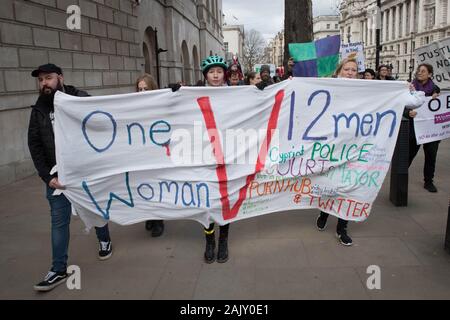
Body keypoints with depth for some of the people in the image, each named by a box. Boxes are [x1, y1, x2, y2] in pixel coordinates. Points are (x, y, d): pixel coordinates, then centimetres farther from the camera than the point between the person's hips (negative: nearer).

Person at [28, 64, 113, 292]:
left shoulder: (81, 100, -8)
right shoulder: (38, 110, 2)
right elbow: (34, 146, 3)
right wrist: (47, 176, -6)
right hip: (57, 174, 2)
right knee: (59, 221, 4)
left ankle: (104, 241, 44)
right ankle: (59, 270, 14)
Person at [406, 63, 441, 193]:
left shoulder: (435, 89, 4)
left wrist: (437, 98, -10)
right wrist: (408, 113, -28)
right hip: (415, 126, -2)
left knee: (431, 155, 7)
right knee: (410, 153, 4)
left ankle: (428, 181, 20)